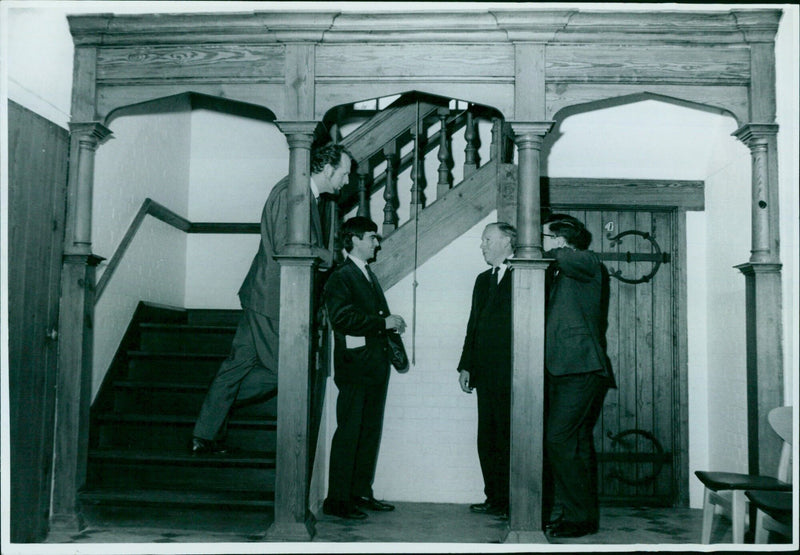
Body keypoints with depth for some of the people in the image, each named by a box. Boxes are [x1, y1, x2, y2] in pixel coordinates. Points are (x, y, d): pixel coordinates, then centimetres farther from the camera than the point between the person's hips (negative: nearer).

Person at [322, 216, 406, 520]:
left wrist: (392, 323, 4)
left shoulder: (369, 276, 21)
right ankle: (336, 500, 2)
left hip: (376, 366, 9)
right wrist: (383, 323, -17)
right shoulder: (340, 277, -8)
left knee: (371, 431, 12)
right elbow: (342, 317, -21)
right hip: (354, 366, -9)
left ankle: (361, 492, 21)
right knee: (348, 433, -5)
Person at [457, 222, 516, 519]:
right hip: (486, 372, 8)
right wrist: (466, 366, 14)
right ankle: (494, 498, 19)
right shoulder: (483, 280, 19)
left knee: (508, 439, -4)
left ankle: (511, 502, 5)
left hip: (510, 373, -7)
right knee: (487, 438, 10)